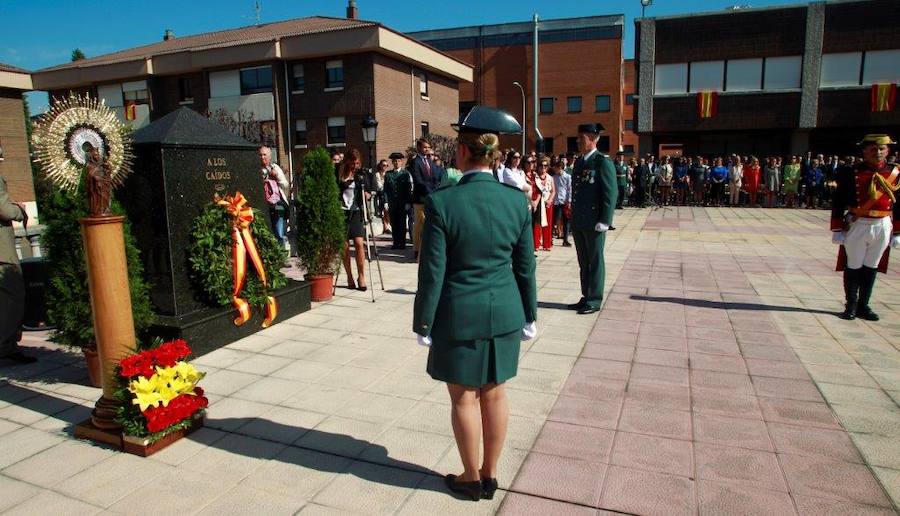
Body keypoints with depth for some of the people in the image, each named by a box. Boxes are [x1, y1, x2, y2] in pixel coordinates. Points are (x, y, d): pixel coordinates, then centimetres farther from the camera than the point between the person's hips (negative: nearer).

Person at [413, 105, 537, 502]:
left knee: (464, 398, 12)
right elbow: (525, 267, 2)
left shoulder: (442, 203, -16)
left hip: (459, 316, -4)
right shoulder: (516, 200, -4)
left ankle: (471, 479, 30)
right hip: (503, 313, 4)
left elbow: (432, 272, -13)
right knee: (494, 394, 16)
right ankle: (489, 475, 33)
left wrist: (422, 323, -2)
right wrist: (529, 316, 13)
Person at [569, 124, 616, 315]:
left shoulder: (603, 162, -9)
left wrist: (604, 221, -17)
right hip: (578, 223, 7)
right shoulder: (578, 162, 13)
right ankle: (586, 297, 23)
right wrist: (573, 217, 14)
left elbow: (610, 194, -13)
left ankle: (594, 300, 11)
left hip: (594, 224, -7)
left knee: (595, 262, 3)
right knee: (583, 262, 13)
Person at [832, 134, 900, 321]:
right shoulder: (851, 173, -7)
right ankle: (851, 305, 17)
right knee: (853, 267, 5)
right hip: (857, 226, -3)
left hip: (882, 227, 3)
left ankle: (863, 305, 21)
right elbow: (838, 203, -6)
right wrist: (837, 230, -8)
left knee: (871, 268, 11)